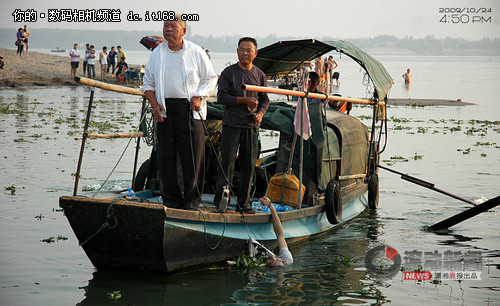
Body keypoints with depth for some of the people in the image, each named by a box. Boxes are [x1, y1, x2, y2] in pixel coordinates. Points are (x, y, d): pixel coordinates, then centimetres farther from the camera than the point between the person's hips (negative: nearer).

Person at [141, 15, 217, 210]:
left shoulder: (196, 52, 3)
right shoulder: (157, 53, 11)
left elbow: (211, 78, 8)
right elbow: (148, 83, 15)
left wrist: (199, 96, -8)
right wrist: (154, 105, -1)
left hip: (190, 109, -3)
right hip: (165, 108, 3)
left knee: (193, 156, -5)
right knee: (165, 157, 3)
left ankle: (192, 202, 3)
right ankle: (171, 201, 12)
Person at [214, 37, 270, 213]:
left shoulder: (259, 75, 10)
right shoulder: (228, 73, -1)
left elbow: (265, 99, 16)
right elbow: (221, 97, -7)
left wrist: (260, 113, -5)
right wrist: (245, 100, -15)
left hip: (252, 126, 3)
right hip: (231, 125, -3)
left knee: (249, 165, 4)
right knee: (228, 163, -5)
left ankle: (243, 202, 12)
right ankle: (220, 200, 4)